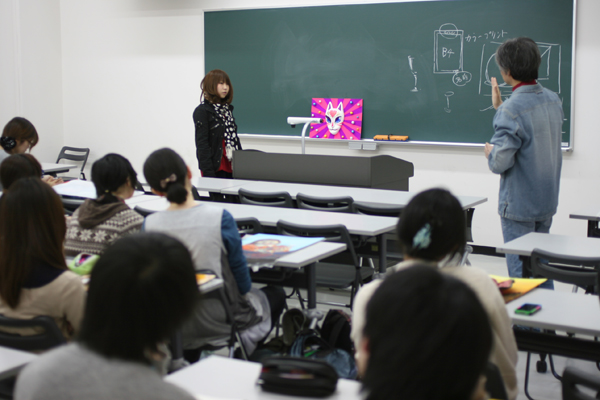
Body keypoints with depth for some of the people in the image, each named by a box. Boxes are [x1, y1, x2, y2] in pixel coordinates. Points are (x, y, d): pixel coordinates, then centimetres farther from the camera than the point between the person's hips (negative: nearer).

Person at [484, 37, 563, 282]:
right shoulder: (553, 100, 3)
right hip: (548, 200, 8)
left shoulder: (512, 110, -22)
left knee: (520, 273, 2)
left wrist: (490, 152, -2)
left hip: (519, 205, -8)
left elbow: (499, 163, -24)